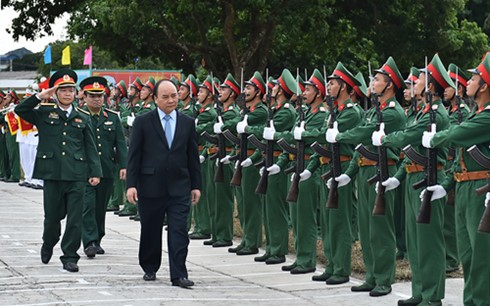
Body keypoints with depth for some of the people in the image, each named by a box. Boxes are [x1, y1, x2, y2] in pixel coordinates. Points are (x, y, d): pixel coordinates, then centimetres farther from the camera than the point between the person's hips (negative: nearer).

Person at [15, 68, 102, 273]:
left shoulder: (82, 118, 10)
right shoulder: (44, 113, 7)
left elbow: (90, 147, 9)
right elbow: (20, 111, -4)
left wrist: (95, 172, 2)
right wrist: (39, 97, -11)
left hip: (76, 174, 1)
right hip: (52, 173, -1)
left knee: (75, 218, -3)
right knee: (52, 216, 9)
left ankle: (70, 257, 5)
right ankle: (48, 245, 37)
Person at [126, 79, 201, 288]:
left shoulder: (188, 123, 8)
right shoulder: (143, 122, 0)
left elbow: (193, 156, 11)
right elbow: (133, 155, -2)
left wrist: (196, 185, 8)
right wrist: (131, 184, -9)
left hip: (179, 188, 1)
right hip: (151, 187, -1)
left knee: (179, 231, -6)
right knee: (150, 231, 10)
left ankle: (178, 274, -6)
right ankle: (150, 268, 27)